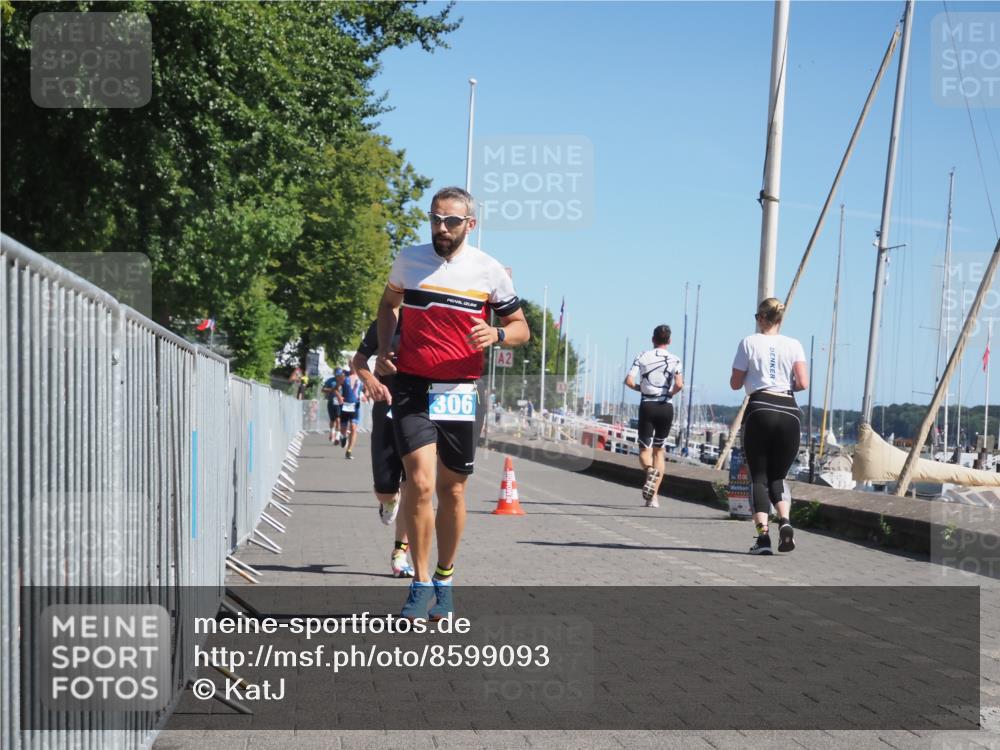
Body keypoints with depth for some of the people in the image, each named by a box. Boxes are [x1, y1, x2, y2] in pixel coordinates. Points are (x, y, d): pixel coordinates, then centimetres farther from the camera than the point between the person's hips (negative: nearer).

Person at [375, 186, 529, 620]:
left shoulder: (490, 272, 0)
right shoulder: (409, 261, 3)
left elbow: (520, 328, 8)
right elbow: (389, 303, 23)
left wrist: (496, 335, -15)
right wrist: (383, 350, 9)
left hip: (462, 393, 1)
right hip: (412, 389, 0)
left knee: (452, 490, 9)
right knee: (420, 483, -15)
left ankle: (444, 580, 26)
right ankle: (420, 583, -3)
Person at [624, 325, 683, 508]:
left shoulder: (642, 357, 2)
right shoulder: (674, 359, 1)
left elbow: (628, 380, -7)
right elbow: (679, 384, -13)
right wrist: (670, 394, 6)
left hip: (647, 406, -1)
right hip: (666, 407, 1)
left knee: (644, 449, 6)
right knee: (660, 450, 13)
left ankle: (650, 470, -31)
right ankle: (653, 496, 6)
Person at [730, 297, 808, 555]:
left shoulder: (749, 343, 5)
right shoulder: (794, 345, 9)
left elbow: (735, 384, 7)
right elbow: (803, 383, 0)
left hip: (760, 410, -2)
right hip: (789, 412, 2)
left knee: (759, 477, 3)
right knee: (778, 475, 15)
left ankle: (763, 535, -13)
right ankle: (785, 520, -11)